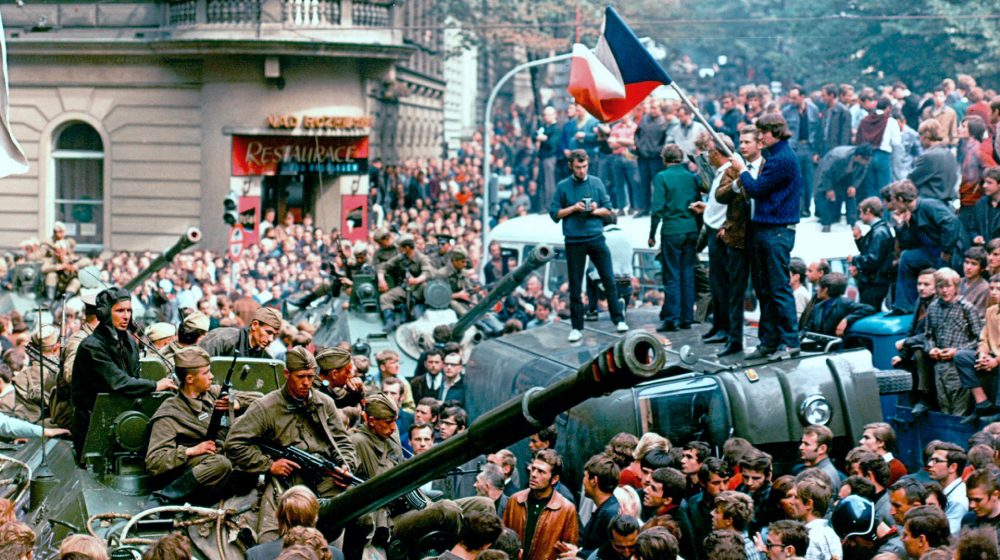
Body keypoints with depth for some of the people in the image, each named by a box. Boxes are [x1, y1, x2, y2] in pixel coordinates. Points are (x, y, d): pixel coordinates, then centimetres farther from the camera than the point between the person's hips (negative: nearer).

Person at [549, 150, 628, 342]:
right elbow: (554, 214, 1)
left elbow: (608, 210, 9)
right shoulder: (563, 186, 1)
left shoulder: (596, 183, 6)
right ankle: (577, 327, 10)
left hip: (596, 238, 1)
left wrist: (596, 210, -11)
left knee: (609, 279, 0)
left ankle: (618, 319, 9)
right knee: (575, 285, 3)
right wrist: (573, 208, -12)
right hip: (574, 241, -1)